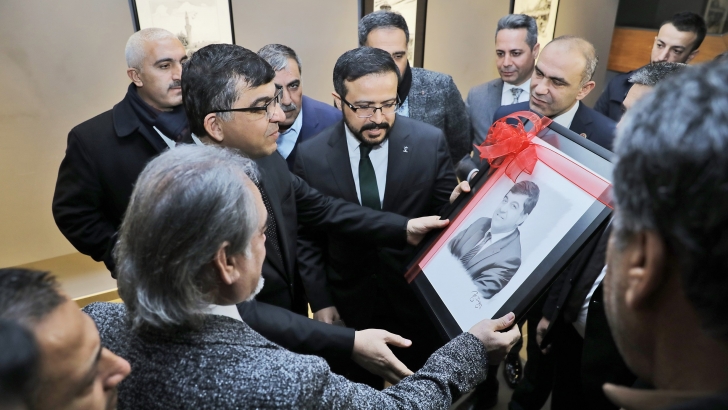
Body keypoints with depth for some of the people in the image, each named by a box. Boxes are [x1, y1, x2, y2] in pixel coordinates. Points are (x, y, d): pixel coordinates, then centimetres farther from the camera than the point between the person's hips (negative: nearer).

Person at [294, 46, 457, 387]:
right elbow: (307, 237, -3)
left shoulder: (430, 142, -13)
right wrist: (320, 301, -3)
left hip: (420, 297, 0)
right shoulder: (311, 156, -12)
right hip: (349, 305, 0)